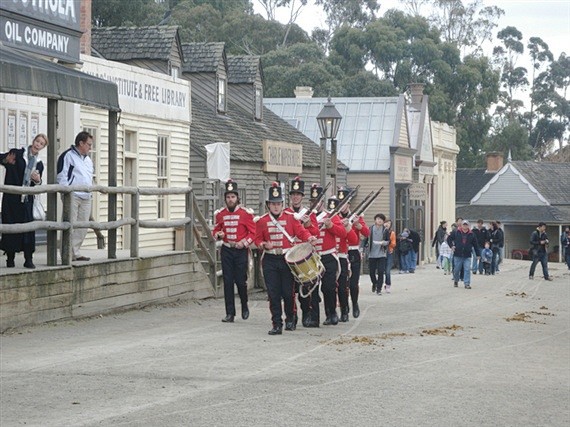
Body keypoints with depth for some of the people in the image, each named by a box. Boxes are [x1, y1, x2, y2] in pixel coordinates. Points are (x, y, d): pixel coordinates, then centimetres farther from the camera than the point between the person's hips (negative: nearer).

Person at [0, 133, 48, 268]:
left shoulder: (39, 164, 12)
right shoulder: (17, 154, 0)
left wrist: (38, 180, -5)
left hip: (27, 199, 3)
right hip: (11, 197, -3)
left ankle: (28, 260, -2)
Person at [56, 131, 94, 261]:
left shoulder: (88, 159, 23)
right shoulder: (68, 156, -3)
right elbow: (61, 176, -9)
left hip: (86, 197, 8)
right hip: (72, 196, -8)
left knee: (83, 227, 6)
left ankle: (76, 252, 12)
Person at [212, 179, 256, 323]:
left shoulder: (246, 213, -4)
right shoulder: (220, 214, 6)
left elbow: (254, 232, -3)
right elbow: (215, 230, 16)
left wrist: (244, 242, -17)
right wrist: (218, 235, -6)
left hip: (241, 251, -3)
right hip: (226, 251, 3)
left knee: (241, 281, -2)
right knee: (228, 282, 0)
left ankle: (245, 306, 25)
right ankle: (230, 313, 4)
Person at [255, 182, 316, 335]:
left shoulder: (290, 217, 3)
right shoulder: (262, 221, 5)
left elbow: (301, 231, -2)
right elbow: (257, 238, 9)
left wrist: (309, 237, -22)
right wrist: (263, 244, -12)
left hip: (287, 259, -1)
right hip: (270, 261, 1)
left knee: (288, 292, 1)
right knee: (273, 294, -2)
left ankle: (290, 319, 24)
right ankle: (277, 325, 2)